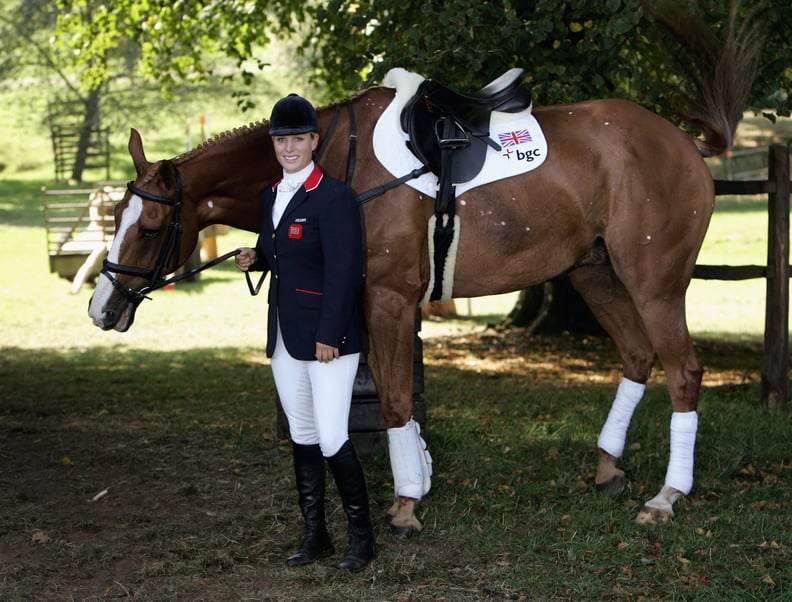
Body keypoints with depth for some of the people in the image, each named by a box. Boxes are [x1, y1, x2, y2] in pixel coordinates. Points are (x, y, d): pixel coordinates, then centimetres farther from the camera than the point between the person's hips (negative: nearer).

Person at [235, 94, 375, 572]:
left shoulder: (334, 197, -13)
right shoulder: (271, 196, 12)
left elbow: (343, 272, -17)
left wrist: (329, 336, -21)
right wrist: (255, 259, 1)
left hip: (327, 338, -8)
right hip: (285, 335, 8)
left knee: (332, 440, -9)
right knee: (302, 438, 13)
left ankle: (362, 536, 7)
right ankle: (315, 535, 24)